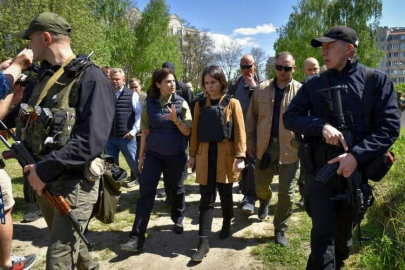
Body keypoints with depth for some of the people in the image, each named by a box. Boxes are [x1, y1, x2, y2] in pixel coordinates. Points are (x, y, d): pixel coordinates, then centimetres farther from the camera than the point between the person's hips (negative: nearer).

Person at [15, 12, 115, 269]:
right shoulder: (46, 77, 11)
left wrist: (45, 169, -23)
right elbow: (32, 124, 21)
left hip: (74, 185, -8)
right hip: (44, 181, 9)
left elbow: (91, 141, -24)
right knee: (67, 240, 25)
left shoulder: (91, 78, -15)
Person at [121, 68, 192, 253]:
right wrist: (141, 155, 6)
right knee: (146, 192, -6)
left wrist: (176, 120, -24)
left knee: (176, 189, 15)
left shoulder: (181, 103, -4)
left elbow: (187, 132, -6)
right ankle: (137, 238, -4)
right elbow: (145, 132, 4)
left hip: (176, 154, 0)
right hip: (153, 154, 0)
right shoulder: (149, 104, -2)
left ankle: (178, 220, 41)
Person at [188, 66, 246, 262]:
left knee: (225, 194, 13)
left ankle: (226, 225, 39)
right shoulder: (200, 104, 9)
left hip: (226, 155, -2)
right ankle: (204, 243, 4)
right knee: (206, 198, 1)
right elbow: (195, 131, 10)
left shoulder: (232, 103, 0)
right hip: (205, 155, 2)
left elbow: (240, 131, -4)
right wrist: (192, 154, 8)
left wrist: (240, 156, -10)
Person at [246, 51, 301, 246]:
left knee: (287, 192, 4)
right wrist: (250, 141, 6)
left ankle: (280, 229, 23)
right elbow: (252, 117, 8)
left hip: (290, 148, -2)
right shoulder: (262, 89, 2)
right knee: (261, 184, 17)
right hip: (265, 145, 3)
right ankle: (265, 201, 53)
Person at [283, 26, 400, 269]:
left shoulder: (377, 80, -2)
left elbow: (390, 126, -7)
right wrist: (322, 125, -19)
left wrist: (357, 155, -21)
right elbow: (290, 117, -1)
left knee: (344, 232, 20)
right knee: (322, 234, -3)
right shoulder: (314, 84, 4)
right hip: (320, 167, 0)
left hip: (356, 169, 1)